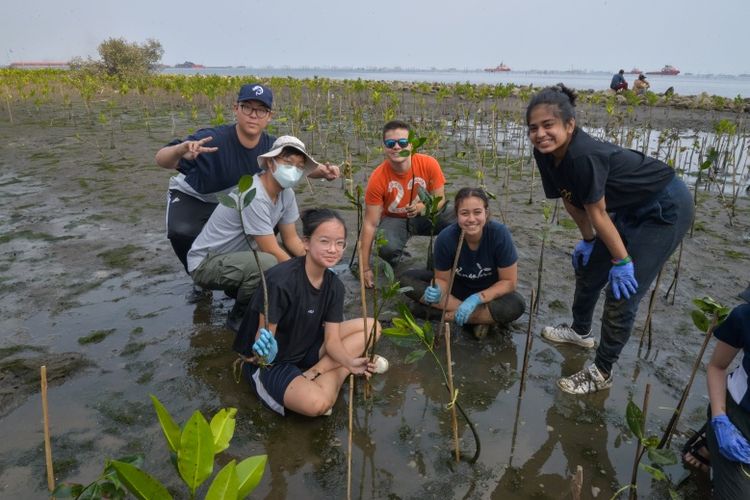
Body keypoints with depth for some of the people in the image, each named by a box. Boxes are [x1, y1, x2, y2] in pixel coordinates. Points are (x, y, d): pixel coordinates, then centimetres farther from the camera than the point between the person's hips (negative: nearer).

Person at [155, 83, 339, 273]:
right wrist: (180, 150, -67)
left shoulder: (271, 147, -21)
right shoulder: (212, 140, -37)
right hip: (191, 198, -5)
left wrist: (323, 171, -25)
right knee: (182, 232, -32)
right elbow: (161, 159, -43)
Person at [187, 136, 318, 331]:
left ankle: (238, 290, 14)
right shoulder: (254, 196, -29)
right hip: (205, 263, -9)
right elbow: (272, 251, -27)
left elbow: (291, 239, 2)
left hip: (239, 256, 9)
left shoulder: (286, 194, -4)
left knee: (295, 256, 3)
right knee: (268, 263, -33)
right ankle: (239, 316, -7)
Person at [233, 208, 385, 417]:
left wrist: (350, 362, -27)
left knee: (371, 327, -3)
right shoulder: (281, 280, -27)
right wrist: (265, 351, -45)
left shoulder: (334, 285, -7)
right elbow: (263, 337, -22)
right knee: (317, 404, -36)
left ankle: (312, 374, -12)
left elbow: (332, 340, -7)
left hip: (305, 349, 8)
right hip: (269, 362, -8)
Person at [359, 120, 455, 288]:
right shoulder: (377, 178, -23)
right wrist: (366, 268, -20)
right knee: (388, 248, -34)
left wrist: (422, 207, -34)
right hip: (394, 218, -2)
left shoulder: (429, 164, -21)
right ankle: (392, 265, 4)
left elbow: (440, 199, -8)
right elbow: (370, 224, -19)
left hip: (427, 214, 2)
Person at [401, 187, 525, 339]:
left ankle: (452, 315, -18)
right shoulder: (446, 238, -24)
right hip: (457, 287, 3)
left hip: (491, 292, -2)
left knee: (516, 305, -35)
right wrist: (437, 291, -36)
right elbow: (443, 279, -12)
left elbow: (509, 281, -18)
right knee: (408, 279, -19)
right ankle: (481, 316, -21)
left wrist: (476, 299, -31)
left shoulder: (500, 234, -26)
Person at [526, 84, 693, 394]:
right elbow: (571, 200, 3)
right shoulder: (546, 154, -10)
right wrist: (587, 240, 10)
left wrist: (622, 261, -15)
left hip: (666, 209, -9)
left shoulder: (584, 156, -35)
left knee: (623, 291, -8)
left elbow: (598, 214, -26)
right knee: (588, 270, 17)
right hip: (630, 208, 9)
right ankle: (580, 332, 42)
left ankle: (601, 373, 8)